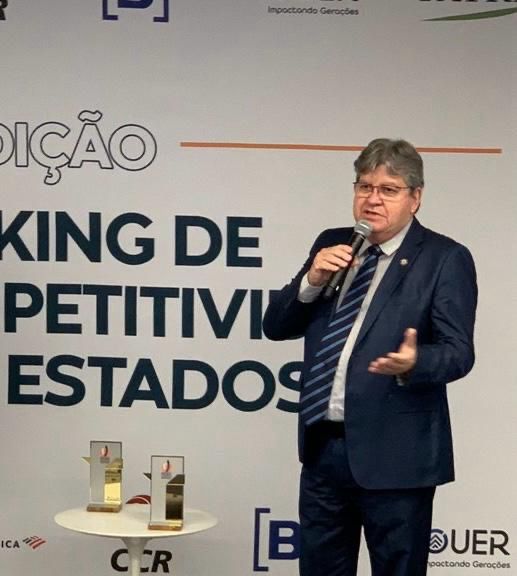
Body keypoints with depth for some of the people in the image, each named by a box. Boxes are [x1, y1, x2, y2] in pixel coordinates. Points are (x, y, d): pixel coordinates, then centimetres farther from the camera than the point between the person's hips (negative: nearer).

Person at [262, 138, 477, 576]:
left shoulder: (445, 258, -7)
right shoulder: (332, 245, 9)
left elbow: (458, 352, -14)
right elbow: (276, 327, 8)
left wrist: (413, 363, -35)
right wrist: (312, 281, -10)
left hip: (394, 453, -5)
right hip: (323, 446, 5)